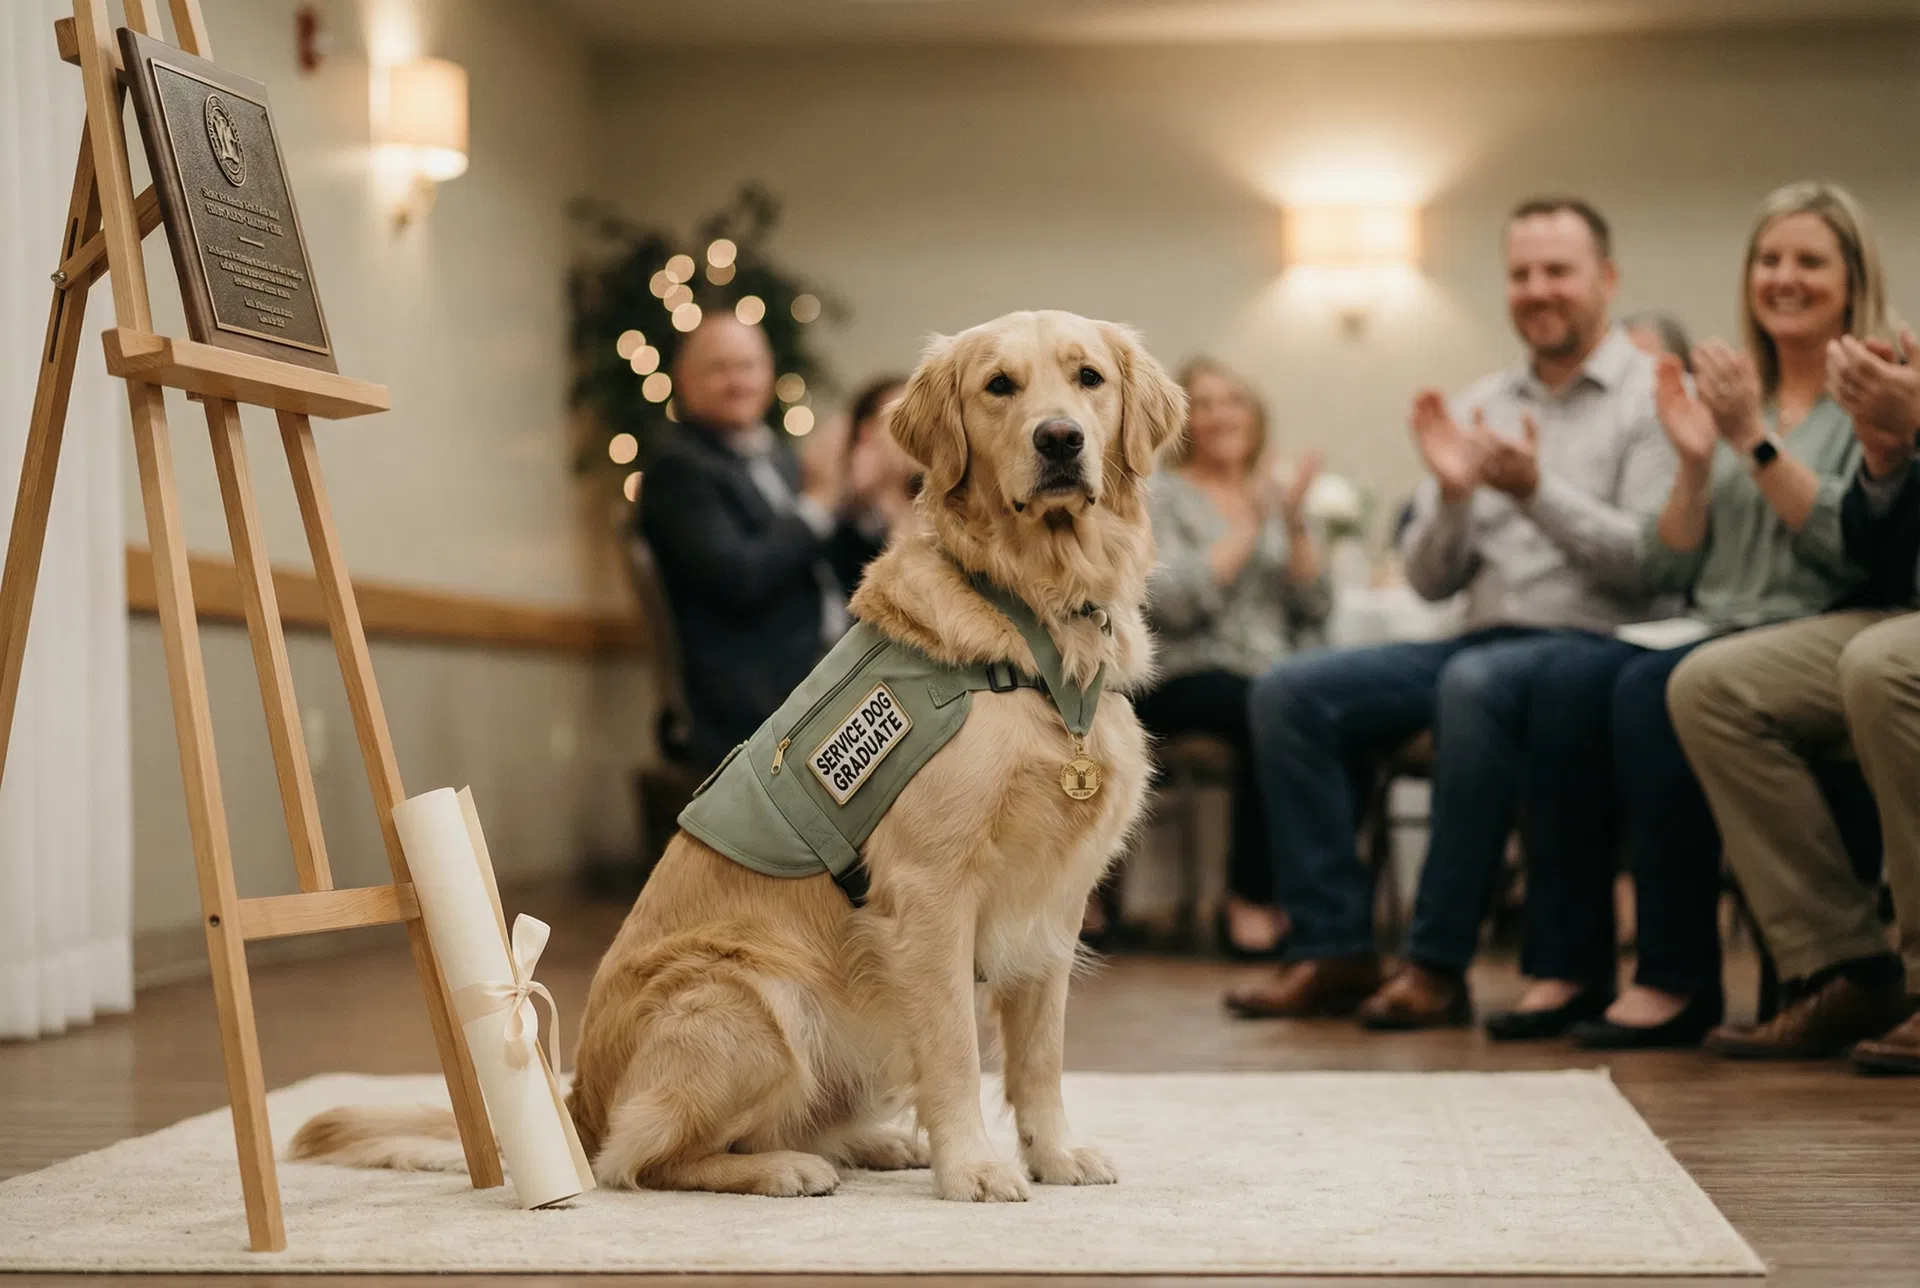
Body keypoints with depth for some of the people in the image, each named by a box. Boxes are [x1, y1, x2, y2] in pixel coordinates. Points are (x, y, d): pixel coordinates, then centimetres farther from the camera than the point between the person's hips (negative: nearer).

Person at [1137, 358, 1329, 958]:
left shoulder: (1275, 494, 19)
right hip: (1182, 676, -4)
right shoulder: (1159, 496, 7)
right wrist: (1250, 528, -9)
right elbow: (1173, 599, -12)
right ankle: (1250, 901, -20)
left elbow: (1314, 609, 7)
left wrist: (1295, 523, -4)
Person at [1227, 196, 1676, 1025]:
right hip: (1482, 641, 6)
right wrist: (1452, 494, -7)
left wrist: (1535, 490, -20)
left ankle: (1439, 964, -28)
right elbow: (1429, 580, 11)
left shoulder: (1650, 397, -1)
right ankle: (1334, 949, -12)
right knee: (1288, 694, -12)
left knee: (1475, 687, -38)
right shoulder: (1480, 405, 16)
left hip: (1595, 645, -6)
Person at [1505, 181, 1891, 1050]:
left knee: (1652, 690, -32)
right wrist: (1695, 463, -1)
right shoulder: (1733, 394, 20)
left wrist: (1755, 440, -16)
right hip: (1716, 633, 5)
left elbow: (1861, 546, -13)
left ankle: (1677, 981, -27)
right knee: (1566, 684, -24)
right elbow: (1668, 571, 14)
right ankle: (1566, 965, -22)